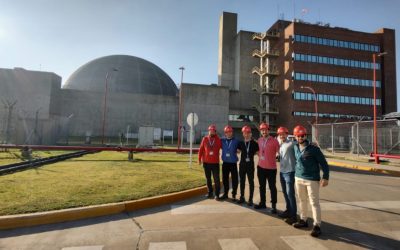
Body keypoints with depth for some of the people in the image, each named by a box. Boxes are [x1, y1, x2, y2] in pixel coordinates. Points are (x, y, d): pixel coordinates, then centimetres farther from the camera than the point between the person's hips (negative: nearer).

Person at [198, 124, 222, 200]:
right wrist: (199, 159, 3)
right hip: (206, 162, 2)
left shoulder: (218, 140, -3)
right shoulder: (204, 139, 0)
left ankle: (217, 194, 11)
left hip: (215, 163, -2)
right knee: (208, 179, 13)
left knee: (216, 179, 0)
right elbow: (201, 149, 3)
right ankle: (210, 192, 26)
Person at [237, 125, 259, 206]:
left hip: (250, 165, -2)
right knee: (242, 181, 12)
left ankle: (250, 199, 15)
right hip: (242, 164, 3)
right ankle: (242, 197, 25)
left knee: (251, 182, 5)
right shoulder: (241, 143, 3)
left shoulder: (254, 143, -4)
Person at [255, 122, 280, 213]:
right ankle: (262, 203, 31)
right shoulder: (259, 140, 5)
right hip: (261, 167, 5)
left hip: (271, 168, -5)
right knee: (262, 186, 17)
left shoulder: (274, 140, -11)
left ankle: (273, 205, 18)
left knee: (272, 187, 6)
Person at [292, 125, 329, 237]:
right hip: (298, 178, 6)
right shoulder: (295, 147, 3)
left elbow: (323, 163, -9)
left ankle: (317, 225, 10)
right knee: (302, 201, 16)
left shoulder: (313, 148, -12)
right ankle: (303, 220, 31)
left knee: (314, 203, 0)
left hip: (312, 180, -6)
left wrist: (325, 177, -13)